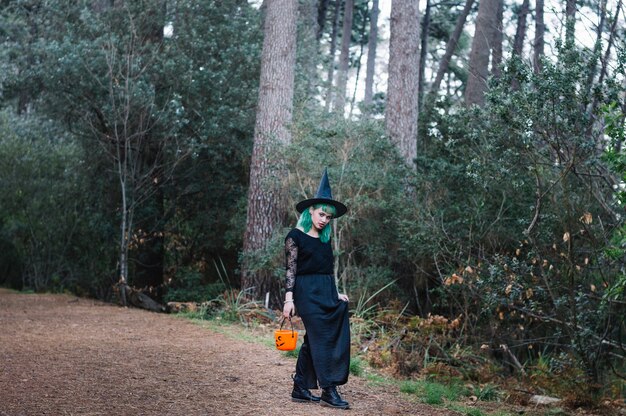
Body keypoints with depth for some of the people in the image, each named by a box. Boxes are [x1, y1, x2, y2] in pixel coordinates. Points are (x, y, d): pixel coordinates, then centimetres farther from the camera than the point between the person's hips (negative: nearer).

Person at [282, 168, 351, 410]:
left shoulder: (325, 238, 15)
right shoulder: (295, 236, -5)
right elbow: (290, 270, -8)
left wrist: (336, 294, 13)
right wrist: (289, 298, -14)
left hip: (327, 293, 7)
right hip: (308, 293, -7)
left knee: (313, 342, 8)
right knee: (323, 340, -9)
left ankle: (300, 389, 14)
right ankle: (329, 391, -7)